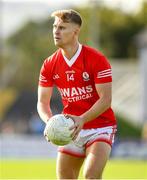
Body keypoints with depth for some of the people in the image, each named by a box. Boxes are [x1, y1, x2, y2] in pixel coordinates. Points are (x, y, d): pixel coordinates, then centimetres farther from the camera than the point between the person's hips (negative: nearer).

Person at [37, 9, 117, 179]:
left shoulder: (97, 59, -14)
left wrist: (82, 120, -32)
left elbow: (105, 100, -17)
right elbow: (42, 102, 3)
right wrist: (49, 121, -20)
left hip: (100, 126, -5)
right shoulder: (49, 65, 0)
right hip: (70, 129, 5)